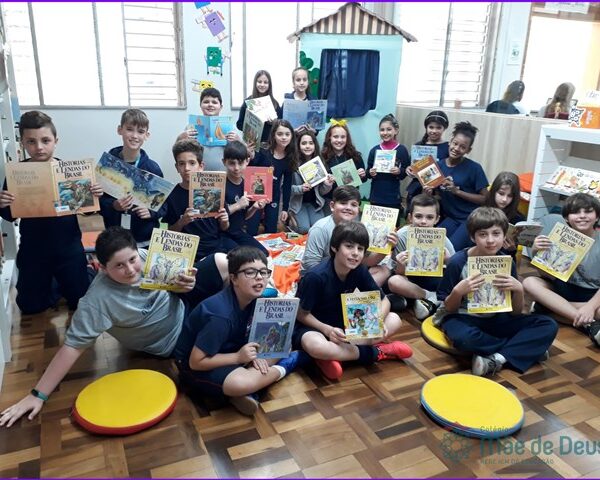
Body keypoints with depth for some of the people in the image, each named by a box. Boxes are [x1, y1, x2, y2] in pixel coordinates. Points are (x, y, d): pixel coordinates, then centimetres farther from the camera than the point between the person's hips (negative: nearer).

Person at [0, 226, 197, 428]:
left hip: (184, 310, 5)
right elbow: (73, 345, -28)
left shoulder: (145, 256, -18)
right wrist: (38, 395, -26)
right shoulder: (99, 299, -33)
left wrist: (183, 285, -22)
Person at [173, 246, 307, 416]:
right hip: (196, 367, -8)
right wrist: (239, 357, -25)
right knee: (240, 383, -36)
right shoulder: (221, 315, -32)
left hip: (228, 351, 8)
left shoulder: (254, 298, -9)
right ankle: (283, 368, -6)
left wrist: (253, 354, -13)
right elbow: (196, 362, -27)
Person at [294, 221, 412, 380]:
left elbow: (384, 300, 0)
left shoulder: (359, 271, -10)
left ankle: (333, 355, -19)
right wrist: (328, 330, -30)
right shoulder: (316, 276, -25)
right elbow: (302, 313, -16)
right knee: (314, 345, -42)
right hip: (314, 326, -6)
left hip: (344, 324, 6)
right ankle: (374, 352, -20)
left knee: (394, 320, -8)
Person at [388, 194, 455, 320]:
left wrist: (448, 260, -31)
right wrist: (401, 265, -35)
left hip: (434, 279, 1)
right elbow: (400, 274, -12)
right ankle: (433, 298, -14)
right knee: (393, 282, -33)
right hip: (411, 279, -1)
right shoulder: (402, 236, -18)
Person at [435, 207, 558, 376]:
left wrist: (518, 290, -19)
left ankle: (497, 359, -23)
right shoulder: (458, 262, -16)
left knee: (549, 326, -13)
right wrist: (458, 291, -29)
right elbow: (449, 308, -8)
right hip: (463, 317, -4)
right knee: (465, 339, -40)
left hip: (495, 319, 4)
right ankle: (527, 349, -14)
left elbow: (516, 312, 1)